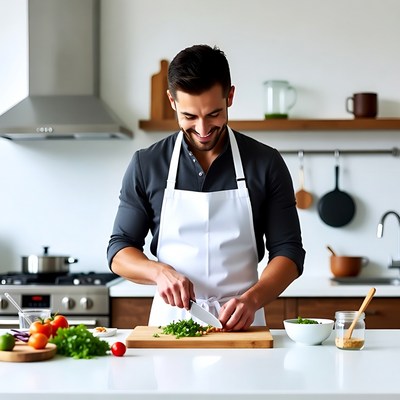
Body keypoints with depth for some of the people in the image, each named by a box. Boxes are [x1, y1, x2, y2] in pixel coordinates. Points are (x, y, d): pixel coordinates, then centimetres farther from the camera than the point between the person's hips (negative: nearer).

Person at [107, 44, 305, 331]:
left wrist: (252, 299, -16)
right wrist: (160, 272, -13)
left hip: (240, 324, -1)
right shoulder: (146, 165, 3)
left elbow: (288, 252, 2)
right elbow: (119, 251, 7)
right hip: (170, 320, 1)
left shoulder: (266, 164, 2)